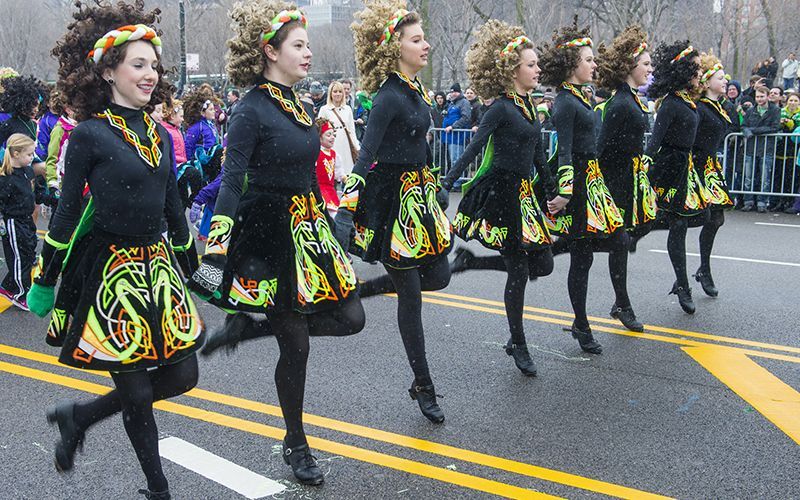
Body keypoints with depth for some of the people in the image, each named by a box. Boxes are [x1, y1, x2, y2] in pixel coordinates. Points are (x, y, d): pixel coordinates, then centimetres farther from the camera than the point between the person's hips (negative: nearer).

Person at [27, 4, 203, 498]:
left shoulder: (158, 134, 8)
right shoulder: (90, 135, -10)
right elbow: (67, 212, -7)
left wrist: (191, 269, 20)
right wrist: (46, 282, -5)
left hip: (158, 268, 7)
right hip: (110, 273, -7)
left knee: (182, 376, 8)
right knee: (137, 391, 1)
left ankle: (79, 415, 28)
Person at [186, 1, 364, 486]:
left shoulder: (299, 105, 9)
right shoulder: (252, 110, -15)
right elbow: (231, 182, -22)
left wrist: (326, 220, 23)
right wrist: (217, 249, -31)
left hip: (308, 228, 8)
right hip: (270, 233, -8)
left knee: (349, 318, 6)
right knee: (296, 344, 3)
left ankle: (250, 326, 17)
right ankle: (296, 445, 24)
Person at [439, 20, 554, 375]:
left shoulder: (528, 104, 12)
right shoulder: (501, 108, -13)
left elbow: (537, 155, 19)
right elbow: (473, 149, -17)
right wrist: (447, 185, -24)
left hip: (524, 195, 9)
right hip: (501, 194, -9)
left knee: (542, 263, 6)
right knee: (519, 271, -1)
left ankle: (472, 260, 21)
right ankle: (518, 346, 14)